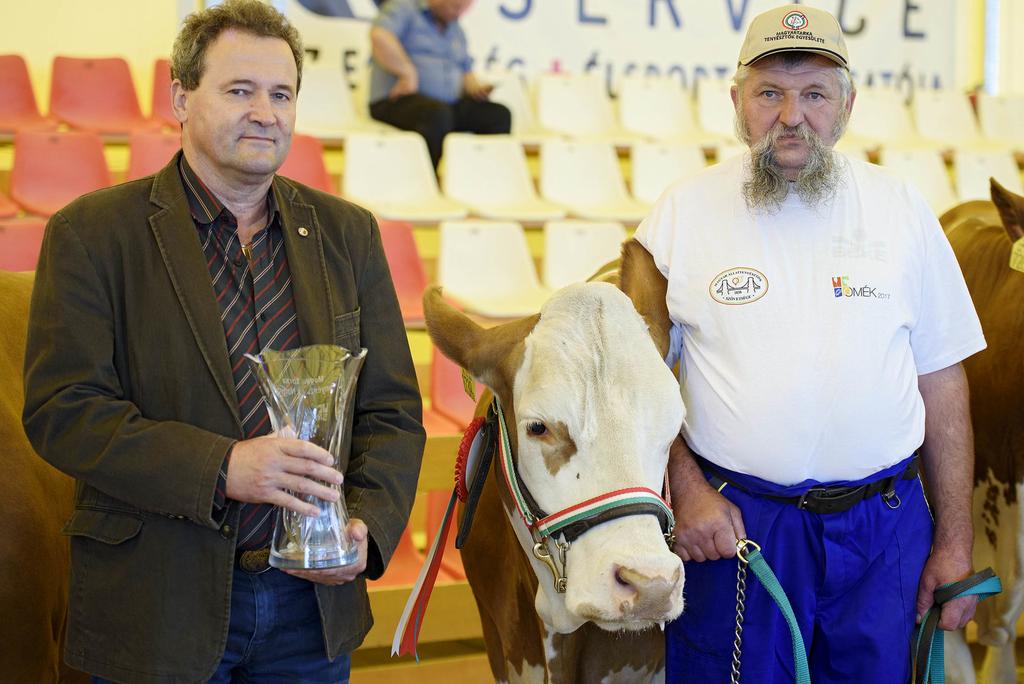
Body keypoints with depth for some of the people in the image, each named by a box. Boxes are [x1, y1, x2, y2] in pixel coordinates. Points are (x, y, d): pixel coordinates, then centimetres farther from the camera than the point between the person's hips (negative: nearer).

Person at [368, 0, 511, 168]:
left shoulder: (456, 30, 23)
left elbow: (465, 71, 28)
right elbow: (379, 37, -20)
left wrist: (475, 88, 6)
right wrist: (408, 73, -20)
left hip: (450, 104, 7)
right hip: (399, 102, -7)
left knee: (500, 115, -14)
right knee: (438, 114, -39)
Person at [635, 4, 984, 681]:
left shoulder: (901, 209, 3)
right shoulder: (685, 211, 0)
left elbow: (943, 382, 6)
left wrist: (955, 544, 5)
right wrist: (687, 489, -9)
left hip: (884, 524, 2)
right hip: (734, 523, -1)